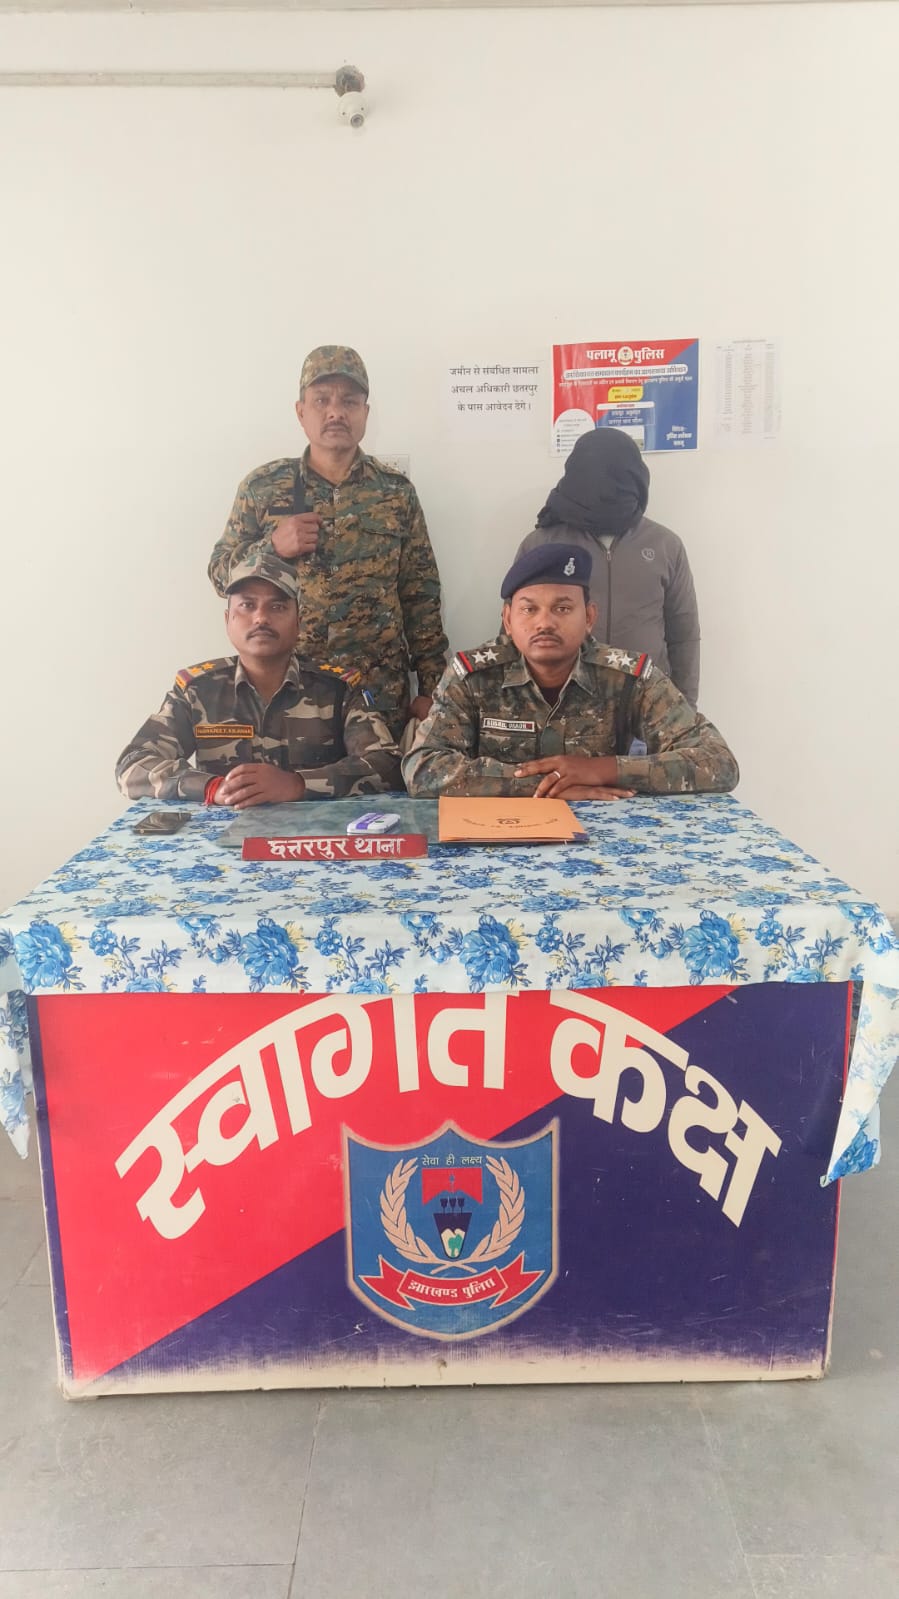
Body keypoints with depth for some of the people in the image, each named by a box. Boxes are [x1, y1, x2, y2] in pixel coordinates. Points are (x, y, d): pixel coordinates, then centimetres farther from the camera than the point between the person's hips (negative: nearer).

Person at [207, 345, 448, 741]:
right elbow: (220, 572, 6)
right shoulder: (262, 487, 2)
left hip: (382, 693, 0)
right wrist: (272, 545, -13)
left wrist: (430, 687, 0)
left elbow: (421, 596, 4)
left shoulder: (396, 491, 3)